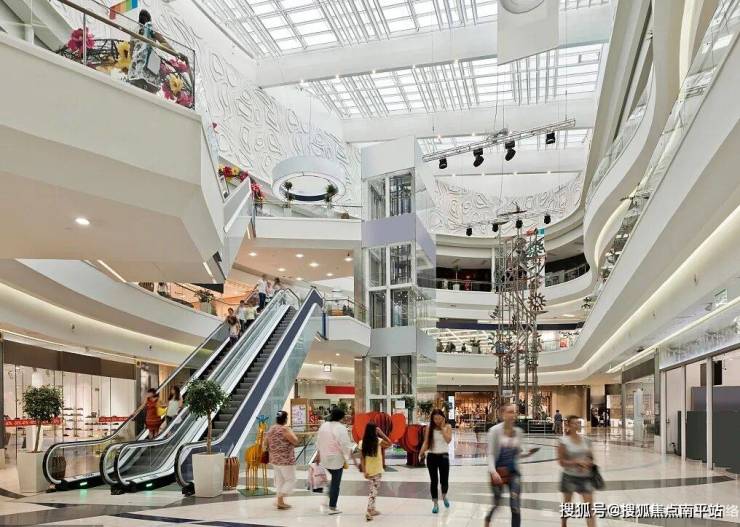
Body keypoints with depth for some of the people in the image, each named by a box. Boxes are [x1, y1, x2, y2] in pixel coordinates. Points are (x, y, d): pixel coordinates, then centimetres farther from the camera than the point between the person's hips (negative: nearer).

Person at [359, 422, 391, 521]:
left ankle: (372, 509, 28)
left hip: (368, 470, 5)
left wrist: (364, 471, 0)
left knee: (372, 489, 20)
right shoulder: (378, 441, -12)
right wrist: (382, 433, 0)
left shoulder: (362, 442, -2)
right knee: (374, 490, -2)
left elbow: (362, 458, -3)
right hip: (376, 470, -5)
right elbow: (389, 443, 4)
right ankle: (369, 511, -11)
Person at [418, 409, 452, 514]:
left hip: (443, 456, -1)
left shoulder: (447, 427, -2)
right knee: (433, 481, 3)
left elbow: (448, 440, -16)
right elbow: (426, 442, -1)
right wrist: (421, 453, -14)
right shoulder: (429, 427, 1)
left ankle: (444, 496, 34)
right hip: (432, 456, 1)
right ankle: (435, 504, 14)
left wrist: (442, 428, -15)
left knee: (444, 480, 2)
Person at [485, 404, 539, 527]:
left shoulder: (519, 432, 1)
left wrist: (528, 454, -8)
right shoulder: (495, 430, -14)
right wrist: (493, 471, -30)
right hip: (498, 472, -3)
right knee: (497, 504, 13)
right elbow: (490, 454, -15)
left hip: (514, 472, 3)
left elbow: (517, 454, 12)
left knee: (516, 507, -5)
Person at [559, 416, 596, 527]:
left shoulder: (586, 440, 0)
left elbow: (590, 457, 13)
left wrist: (590, 463, -9)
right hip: (569, 477, -3)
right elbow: (561, 461, -12)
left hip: (585, 477, 3)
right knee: (567, 505, 15)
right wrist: (577, 462, -23)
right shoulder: (564, 441, -12)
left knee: (589, 506, -4)